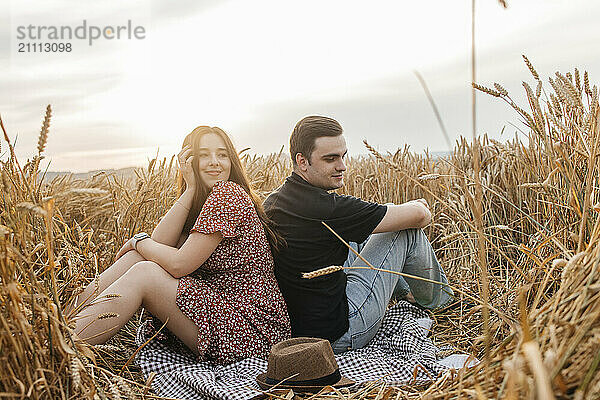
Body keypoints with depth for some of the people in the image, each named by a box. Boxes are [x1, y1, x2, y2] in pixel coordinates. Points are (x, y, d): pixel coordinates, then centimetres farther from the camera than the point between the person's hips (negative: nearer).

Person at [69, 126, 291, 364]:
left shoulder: (228, 193, -15)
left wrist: (139, 241, 1)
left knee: (143, 274, -18)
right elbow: (160, 243, -4)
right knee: (138, 256, -2)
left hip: (253, 331, -8)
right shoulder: (202, 202, 13)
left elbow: (178, 264, -18)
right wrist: (191, 189, -8)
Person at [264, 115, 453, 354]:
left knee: (359, 232, 22)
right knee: (408, 230, -1)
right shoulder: (327, 209, -26)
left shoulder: (272, 201, 1)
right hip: (338, 335, -9)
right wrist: (418, 209, 8)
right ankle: (439, 299, 28)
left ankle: (407, 291, 41)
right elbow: (420, 215, -17)